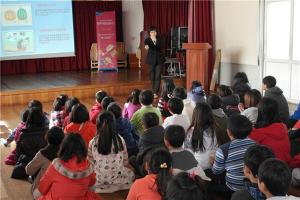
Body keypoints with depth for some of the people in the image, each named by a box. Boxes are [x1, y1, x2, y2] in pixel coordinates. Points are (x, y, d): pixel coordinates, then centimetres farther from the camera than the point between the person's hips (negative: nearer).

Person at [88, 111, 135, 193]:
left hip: (99, 182, 1)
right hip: (119, 180, 0)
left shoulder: (92, 143, -13)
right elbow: (125, 163, -2)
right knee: (131, 174, 28)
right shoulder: (120, 140, -12)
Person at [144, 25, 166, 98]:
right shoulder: (147, 40, -4)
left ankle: (155, 92, -8)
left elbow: (162, 46, -9)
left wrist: (156, 41, -20)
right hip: (151, 60, 0)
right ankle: (154, 91, 23)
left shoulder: (159, 38, 2)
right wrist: (146, 46, -51)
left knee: (158, 76, -7)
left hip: (159, 60, 0)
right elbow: (146, 44, -28)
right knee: (152, 77, 7)